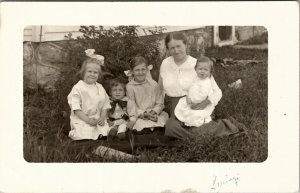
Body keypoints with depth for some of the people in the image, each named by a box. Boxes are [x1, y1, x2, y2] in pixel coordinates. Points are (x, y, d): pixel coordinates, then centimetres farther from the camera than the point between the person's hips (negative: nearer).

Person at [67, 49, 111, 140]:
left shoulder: (100, 88, 14)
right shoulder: (78, 88, -2)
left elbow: (105, 106, 13)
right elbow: (76, 109, -8)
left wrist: (102, 118, -5)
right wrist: (88, 120, -17)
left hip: (98, 122, 4)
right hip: (82, 122, -4)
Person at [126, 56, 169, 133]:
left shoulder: (153, 85, 5)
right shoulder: (129, 87, -1)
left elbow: (159, 103, 8)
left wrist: (153, 112, -11)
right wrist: (144, 114, -15)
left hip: (154, 115, 3)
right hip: (138, 117, -2)